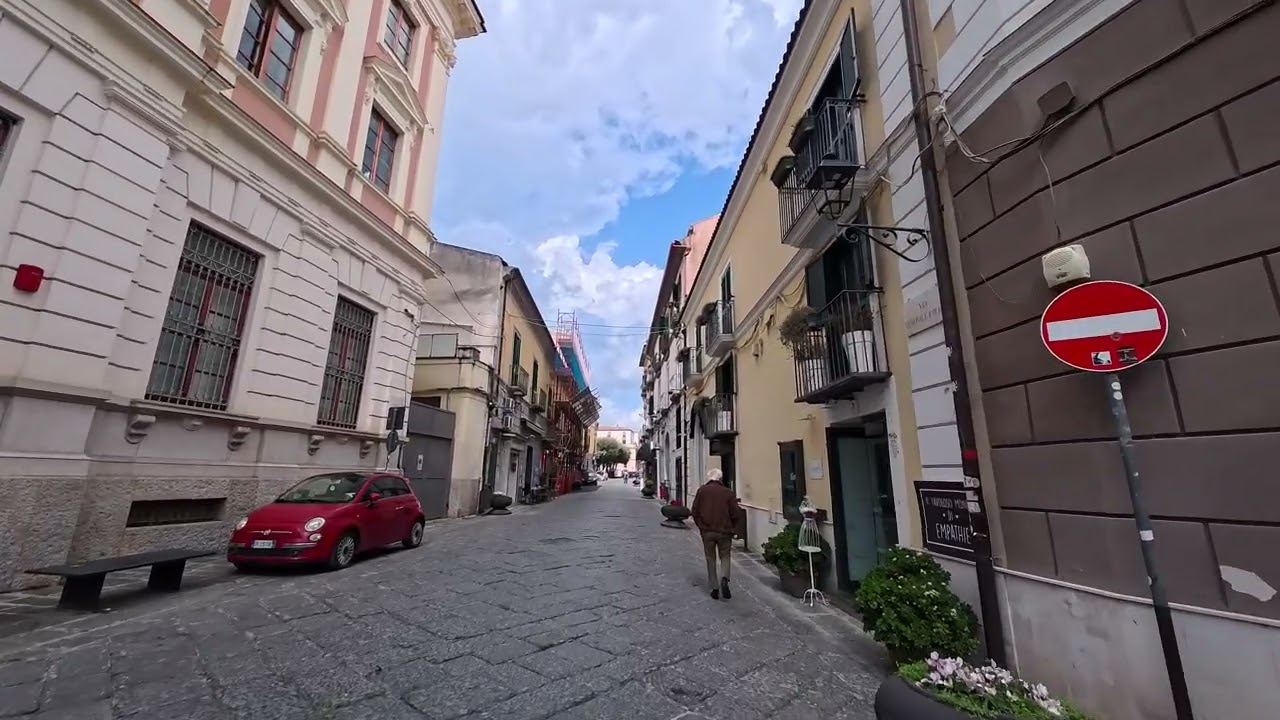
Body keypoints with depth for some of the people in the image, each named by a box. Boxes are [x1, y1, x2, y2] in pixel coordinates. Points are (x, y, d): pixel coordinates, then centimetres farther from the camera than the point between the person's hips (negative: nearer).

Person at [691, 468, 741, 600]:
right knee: (725, 557, 15)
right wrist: (732, 528, 14)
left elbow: (694, 512, 0)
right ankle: (724, 579, -8)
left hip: (707, 531, 1)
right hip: (724, 531, 0)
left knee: (711, 560, 13)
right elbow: (735, 514, -3)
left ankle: (715, 589, 14)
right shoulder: (728, 492, -3)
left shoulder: (702, 490, 0)